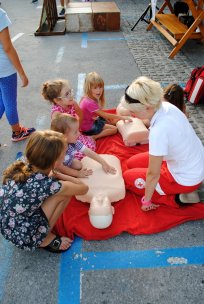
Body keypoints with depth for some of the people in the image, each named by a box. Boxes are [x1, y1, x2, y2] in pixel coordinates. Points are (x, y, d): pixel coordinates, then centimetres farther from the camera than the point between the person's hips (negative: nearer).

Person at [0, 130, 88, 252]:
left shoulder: (19, 167, -11)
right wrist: (73, 180, 7)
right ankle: (46, 239, 7)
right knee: (65, 193, -11)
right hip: (23, 237, -7)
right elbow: (84, 189, -10)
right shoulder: (46, 184, -29)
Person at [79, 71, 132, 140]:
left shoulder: (87, 98, -2)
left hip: (92, 119, 10)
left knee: (115, 121, 14)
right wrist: (121, 117, -25)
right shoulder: (90, 103, -31)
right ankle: (93, 137, -14)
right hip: (88, 127, -10)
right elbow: (104, 115, -27)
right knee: (114, 129, -11)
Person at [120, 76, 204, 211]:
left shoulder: (158, 130, -36)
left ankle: (178, 197, 1)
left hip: (186, 178, -8)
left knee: (128, 177, 5)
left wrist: (146, 200, -8)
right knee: (132, 163, 16)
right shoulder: (167, 106, -14)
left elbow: (153, 174, -23)